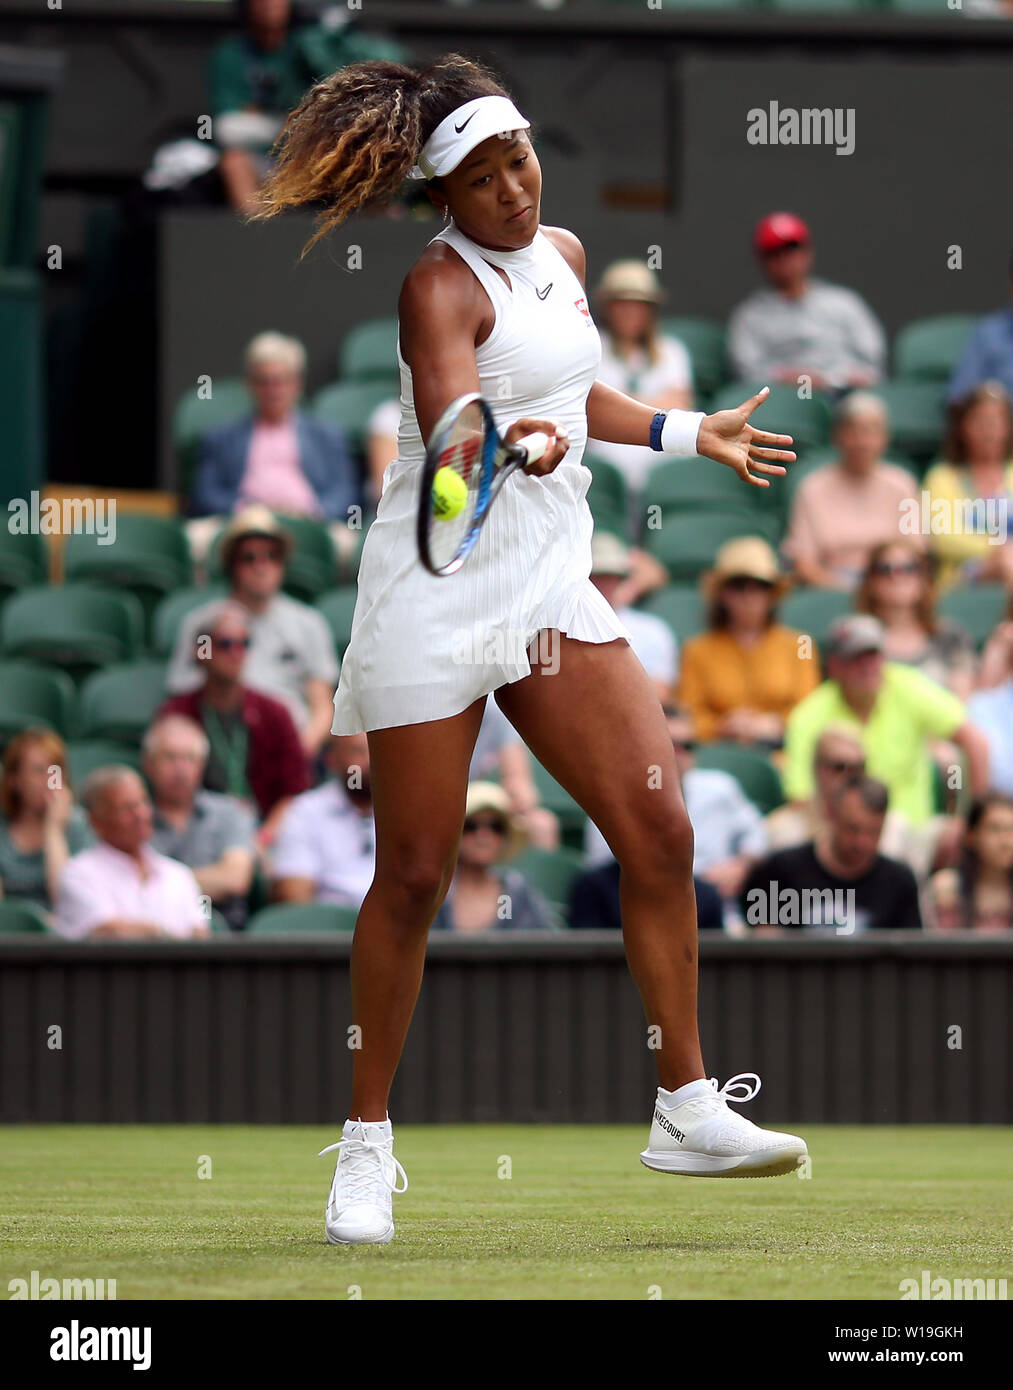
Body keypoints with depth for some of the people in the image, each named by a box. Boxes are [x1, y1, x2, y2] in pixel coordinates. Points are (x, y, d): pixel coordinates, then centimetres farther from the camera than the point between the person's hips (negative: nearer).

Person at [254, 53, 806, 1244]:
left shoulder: (562, 254, 11)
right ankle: (367, 1141, 11)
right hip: (435, 596, -7)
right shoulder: (442, 286, -13)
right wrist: (516, 447, -52)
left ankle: (686, 1111, 3)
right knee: (413, 876, -3)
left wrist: (690, 433, 40)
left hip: (549, 588, 7)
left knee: (659, 831, -4)